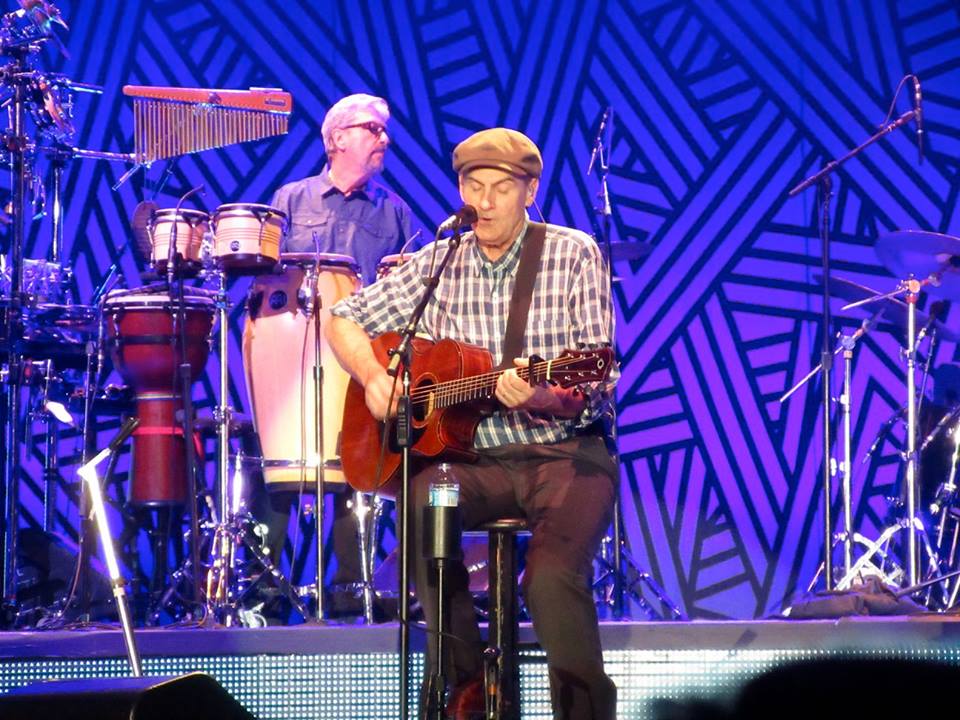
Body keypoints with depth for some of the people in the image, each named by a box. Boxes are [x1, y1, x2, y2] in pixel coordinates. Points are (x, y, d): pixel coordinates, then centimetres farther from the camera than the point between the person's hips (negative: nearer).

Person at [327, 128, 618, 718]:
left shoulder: (573, 255, -2)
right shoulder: (439, 265, 7)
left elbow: (597, 390, -7)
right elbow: (344, 320, 14)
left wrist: (539, 398, -28)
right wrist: (374, 376, -6)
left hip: (564, 453, -3)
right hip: (474, 458, 3)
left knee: (552, 575, -31)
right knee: (421, 497, -31)